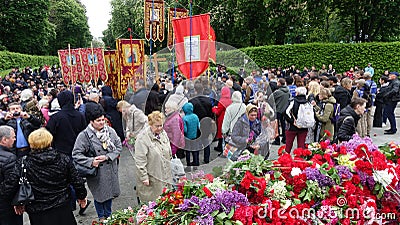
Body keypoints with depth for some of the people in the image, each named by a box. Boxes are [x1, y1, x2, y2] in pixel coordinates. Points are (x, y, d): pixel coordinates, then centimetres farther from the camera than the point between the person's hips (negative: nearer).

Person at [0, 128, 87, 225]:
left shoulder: (23, 164, -13)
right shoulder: (64, 159, -8)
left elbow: (8, 188, -14)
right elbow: (77, 182, -3)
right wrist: (81, 196, 14)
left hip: (38, 214, -1)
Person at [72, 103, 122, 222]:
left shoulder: (110, 131, -5)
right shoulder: (84, 135, -14)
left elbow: (119, 146, 1)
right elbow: (76, 154, -12)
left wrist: (107, 156, -13)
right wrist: (90, 161, -24)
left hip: (111, 170, 3)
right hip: (96, 172, -3)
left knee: (110, 192, 20)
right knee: (99, 194, 15)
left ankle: (108, 215, 44)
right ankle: (101, 217, 40)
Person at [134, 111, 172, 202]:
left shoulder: (163, 133, 6)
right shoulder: (143, 138, -17)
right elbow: (140, 161, -17)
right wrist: (144, 177, -16)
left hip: (166, 176, 7)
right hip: (151, 179, -6)